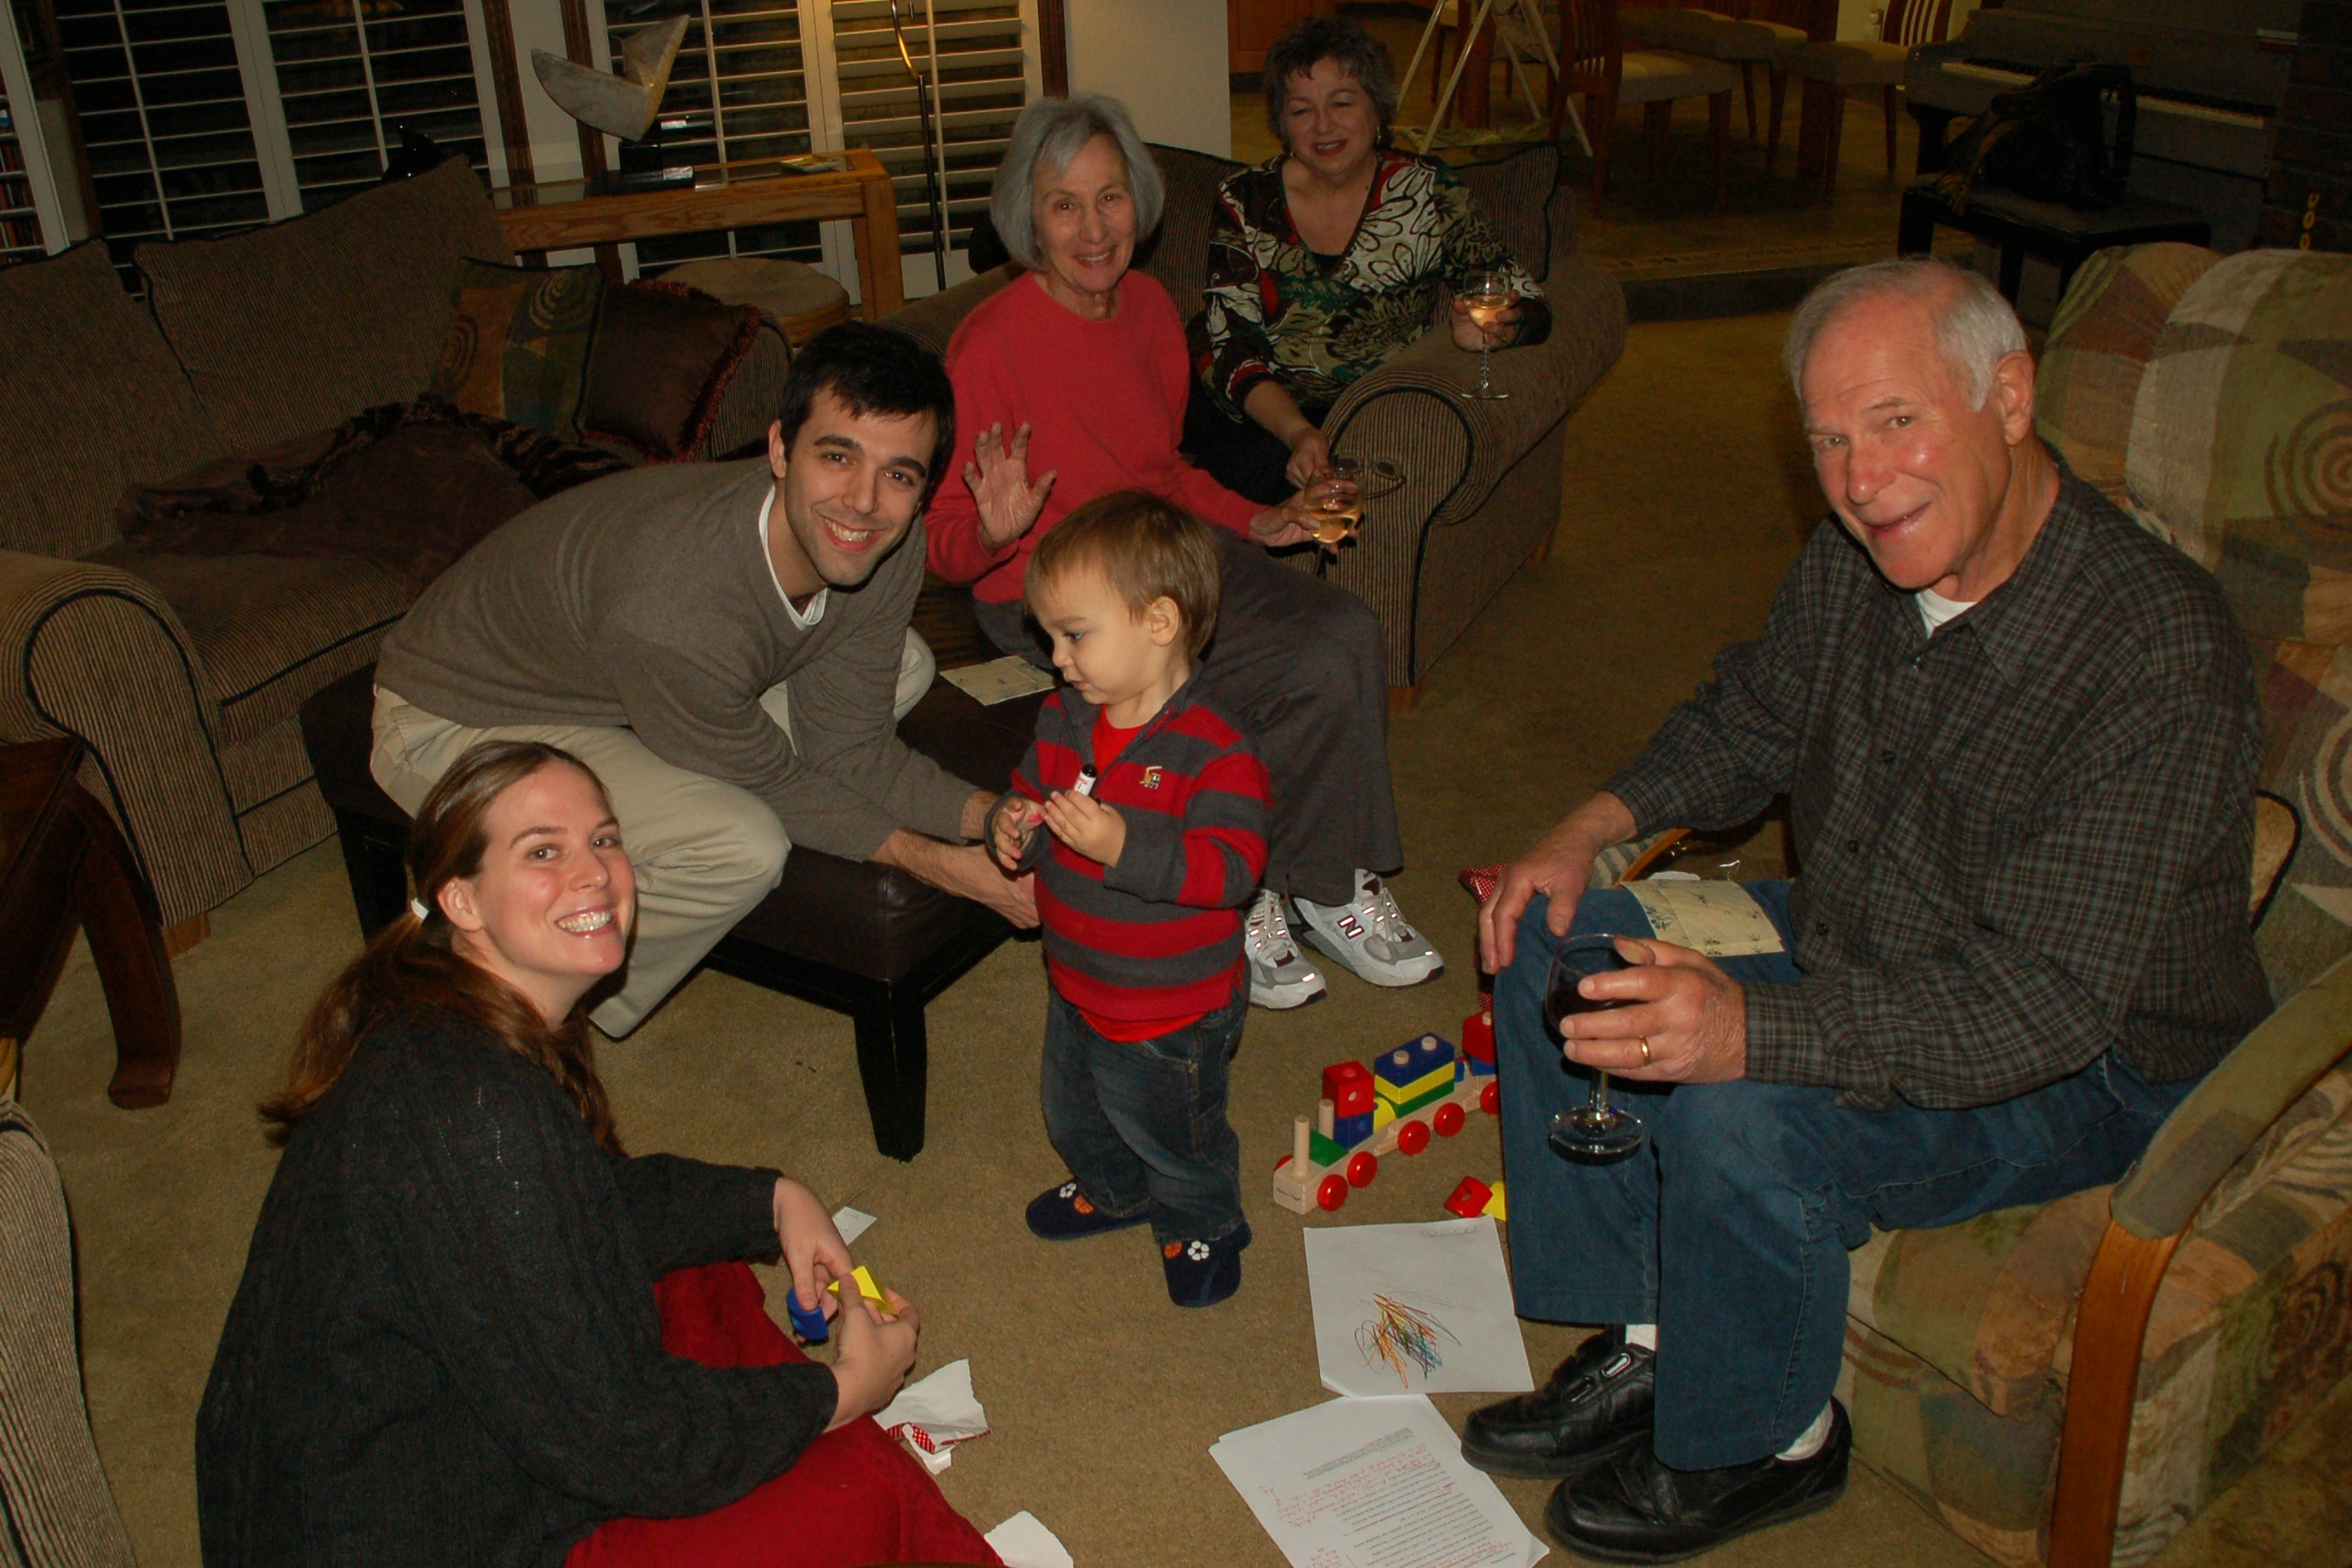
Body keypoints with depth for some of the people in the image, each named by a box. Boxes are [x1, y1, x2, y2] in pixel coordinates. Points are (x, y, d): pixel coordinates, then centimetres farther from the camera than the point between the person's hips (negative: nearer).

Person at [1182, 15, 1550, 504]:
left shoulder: (1427, 193, 3)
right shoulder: (1244, 203, 4)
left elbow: (1527, 304, 3)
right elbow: (1228, 348, -3)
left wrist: (1488, 330, -23)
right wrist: (1296, 432, -22)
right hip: (1261, 420, 1)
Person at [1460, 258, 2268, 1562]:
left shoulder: (2160, 657, -31)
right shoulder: (1854, 566, -8)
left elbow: (2042, 1000, -35)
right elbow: (1750, 718, 13)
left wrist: (1755, 1030, -47)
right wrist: (1593, 826, -4)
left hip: (2093, 1066, -8)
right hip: (1854, 949, 8)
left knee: (1741, 1118, -31)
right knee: (1554, 947, -1)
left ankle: (1759, 1443, 0)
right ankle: (1647, 1342, 9)